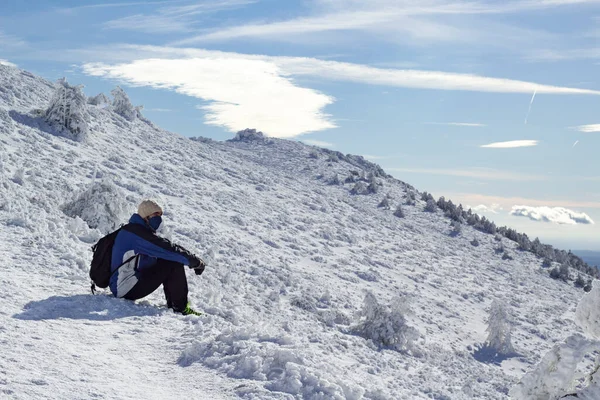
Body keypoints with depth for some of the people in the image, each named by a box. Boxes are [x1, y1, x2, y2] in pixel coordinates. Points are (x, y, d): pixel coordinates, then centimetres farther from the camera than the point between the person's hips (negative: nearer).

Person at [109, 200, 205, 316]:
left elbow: (165, 249, 19)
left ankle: (173, 304, 7)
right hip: (126, 289, -11)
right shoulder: (137, 231, -16)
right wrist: (196, 262, -12)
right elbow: (167, 249, -20)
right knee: (174, 263, -16)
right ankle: (181, 308, -10)